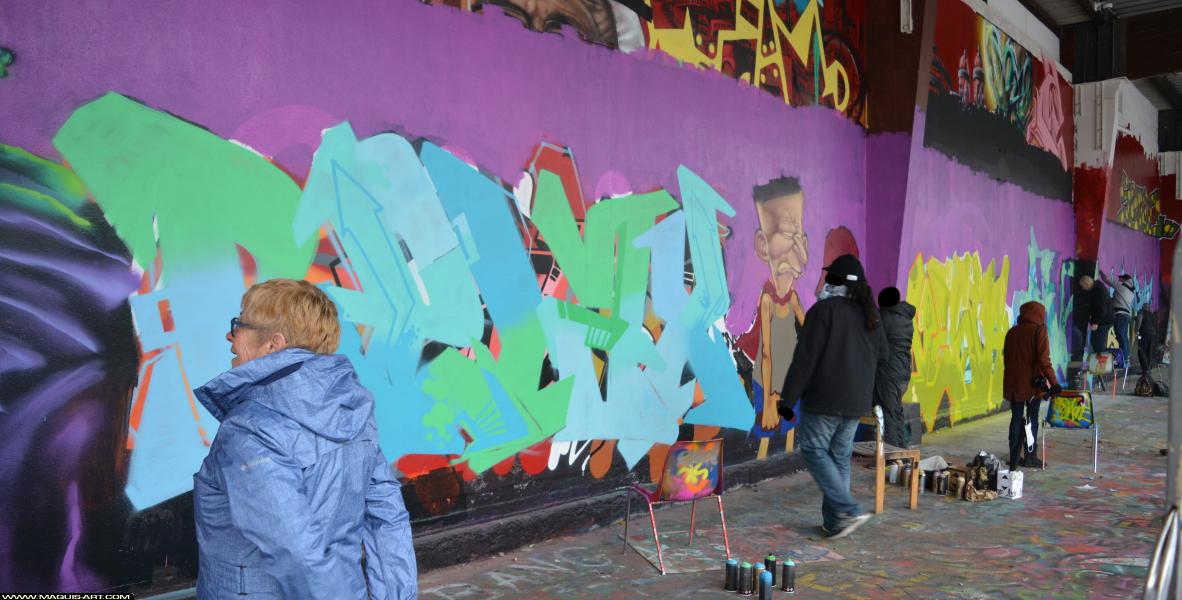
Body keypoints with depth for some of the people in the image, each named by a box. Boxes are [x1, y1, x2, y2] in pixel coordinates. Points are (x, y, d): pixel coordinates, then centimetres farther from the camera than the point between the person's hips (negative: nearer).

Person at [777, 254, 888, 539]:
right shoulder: (870, 314, 11)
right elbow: (882, 356, 18)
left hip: (824, 397, -7)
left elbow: (805, 357, -15)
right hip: (857, 400, 7)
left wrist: (788, 396, -12)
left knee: (814, 449, 2)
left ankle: (848, 510, -9)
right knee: (841, 456, 12)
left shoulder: (824, 309, -11)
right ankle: (834, 521, 14)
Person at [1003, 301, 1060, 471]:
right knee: (1032, 418, 8)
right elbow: (1043, 359, -16)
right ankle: (1029, 456, 12)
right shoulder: (1039, 330, -8)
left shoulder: (1012, 332, 8)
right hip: (1033, 382, -4)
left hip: (1013, 383, 4)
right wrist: (1053, 381, -16)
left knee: (1016, 419, 10)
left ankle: (1014, 458, 11)